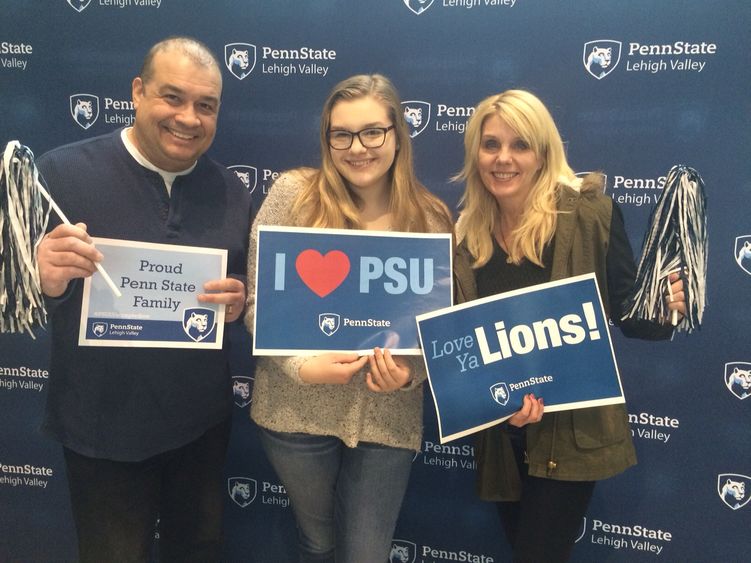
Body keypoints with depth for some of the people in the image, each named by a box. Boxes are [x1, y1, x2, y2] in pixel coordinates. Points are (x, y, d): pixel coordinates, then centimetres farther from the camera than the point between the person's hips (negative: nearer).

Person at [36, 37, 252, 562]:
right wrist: (44, 281, -32)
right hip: (103, 428, -3)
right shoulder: (62, 173, -13)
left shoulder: (232, 192, -1)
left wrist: (240, 300, -13)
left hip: (203, 422, 4)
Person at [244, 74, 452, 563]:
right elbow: (257, 300, -6)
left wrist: (410, 374, -15)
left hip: (388, 419, 1)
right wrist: (302, 366, -18)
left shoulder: (432, 220, -2)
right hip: (298, 409, 0)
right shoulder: (293, 193, -7)